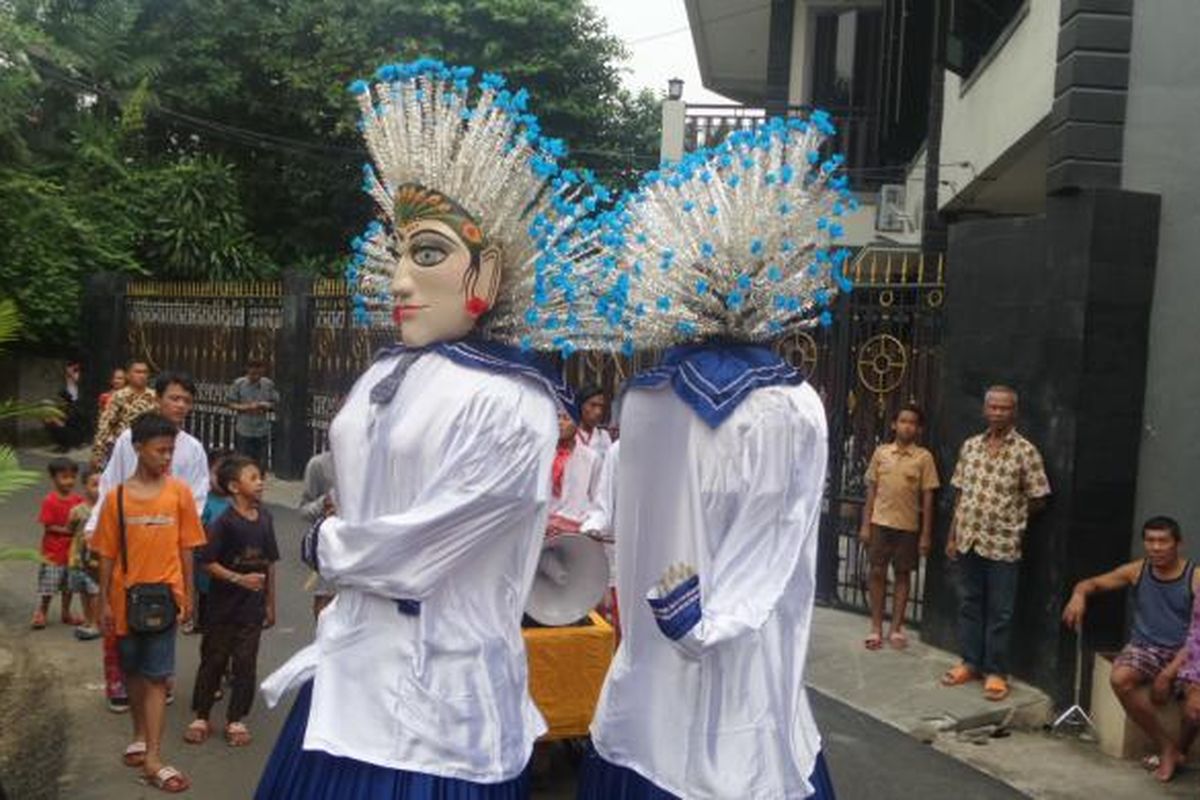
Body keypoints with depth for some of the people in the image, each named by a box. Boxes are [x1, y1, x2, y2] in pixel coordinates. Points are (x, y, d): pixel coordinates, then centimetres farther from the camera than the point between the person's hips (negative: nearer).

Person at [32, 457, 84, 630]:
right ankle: (40, 613, 19)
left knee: (69, 584, 15)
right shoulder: (49, 501, -14)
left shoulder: (78, 500, 0)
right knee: (48, 586, 2)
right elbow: (47, 526, -15)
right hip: (53, 552, -5)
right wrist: (65, 530, -23)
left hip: (72, 550, 5)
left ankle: (66, 613, 28)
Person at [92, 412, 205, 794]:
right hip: (126, 598, 2)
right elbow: (108, 555, 2)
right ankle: (141, 736, 37)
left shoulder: (180, 493, -4)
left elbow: (185, 549, 1)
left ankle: (153, 759, -2)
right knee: (133, 671, 17)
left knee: (156, 676, -3)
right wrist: (104, 602, 1)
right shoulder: (117, 497, -3)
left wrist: (187, 596, 2)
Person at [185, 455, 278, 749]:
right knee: (213, 660, 8)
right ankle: (201, 717, 23)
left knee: (245, 663, 8)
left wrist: (270, 603, 11)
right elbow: (208, 563, -13)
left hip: (252, 607, 4)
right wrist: (239, 579, -23)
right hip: (224, 606, -4)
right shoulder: (224, 522, -13)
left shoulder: (264, 519, 3)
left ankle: (236, 720, 20)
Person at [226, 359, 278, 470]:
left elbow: (274, 404, 9)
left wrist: (266, 406, -13)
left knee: (261, 463, 4)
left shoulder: (268, 384, 1)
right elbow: (231, 403, 0)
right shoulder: (239, 384, -3)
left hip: (262, 431, 1)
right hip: (243, 431, -1)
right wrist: (246, 407, -16)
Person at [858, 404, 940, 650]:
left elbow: (927, 497, -2)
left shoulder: (924, 457, -3)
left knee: (903, 575, 7)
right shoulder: (881, 452, 3)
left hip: (908, 526, -1)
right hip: (880, 522, 1)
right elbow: (872, 490, 6)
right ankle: (876, 628, 13)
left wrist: (926, 534, -4)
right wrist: (865, 524, 2)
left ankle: (896, 628, 17)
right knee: (877, 573, 4)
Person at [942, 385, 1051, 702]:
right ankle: (970, 663, 25)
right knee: (969, 604, 13)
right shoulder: (970, 446, 6)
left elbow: (1038, 500, -3)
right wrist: (952, 536, 9)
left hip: (1003, 544, -4)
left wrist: (1010, 519, 4)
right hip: (968, 541, 4)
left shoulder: (1025, 451, -8)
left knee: (999, 612, 4)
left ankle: (996, 672, 14)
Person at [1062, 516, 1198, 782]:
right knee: (1119, 679, -30)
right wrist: (1078, 595, -18)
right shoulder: (1137, 570, 2)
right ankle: (1166, 746, -10)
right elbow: (1091, 583, 9)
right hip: (1144, 646, 3)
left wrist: (1169, 672, -22)